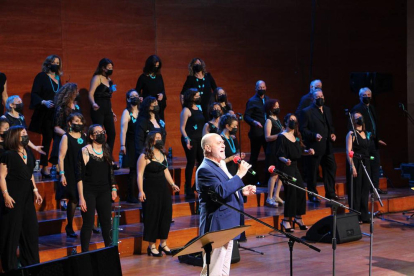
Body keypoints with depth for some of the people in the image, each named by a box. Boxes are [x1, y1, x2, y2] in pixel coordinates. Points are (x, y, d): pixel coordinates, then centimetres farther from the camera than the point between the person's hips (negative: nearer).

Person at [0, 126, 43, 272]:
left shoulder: (28, 153, 11)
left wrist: (35, 191, 15)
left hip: (27, 196, 8)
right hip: (13, 197, -7)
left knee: (31, 229, 10)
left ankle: (31, 264, 21)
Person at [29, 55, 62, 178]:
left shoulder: (58, 78, 16)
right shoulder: (41, 76, -2)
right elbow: (34, 94, -10)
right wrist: (44, 102, -24)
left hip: (57, 113, 6)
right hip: (46, 114, -6)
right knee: (47, 139, -6)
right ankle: (44, 167, 1)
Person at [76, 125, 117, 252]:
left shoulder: (106, 149, 6)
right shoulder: (85, 151, -10)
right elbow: (79, 176, -11)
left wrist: (113, 188, 13)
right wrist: (81, 197, -14)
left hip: (104, 192, 5)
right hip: (89, 192, -5)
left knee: (106, 222, 8)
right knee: (88, 224, -3)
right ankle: (85, 253, 5)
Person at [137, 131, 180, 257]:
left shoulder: (162, 154, 11)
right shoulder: (144, 156, -11)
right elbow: (140, 174, -14)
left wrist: (172, 184, 14)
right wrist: (141, 191, -20)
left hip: (163, 189, 7)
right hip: (150, 190, -7)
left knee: (166, 214, 6)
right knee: (152, 217, -1)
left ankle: (163, 244, 19)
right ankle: (152, 246, 9)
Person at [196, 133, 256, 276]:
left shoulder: (221, 165, 16)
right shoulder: (205, 170, -16)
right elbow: (221, 191, -29)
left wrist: (242, 191, 8)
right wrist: (239, 174, -24)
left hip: (227, 227, 10)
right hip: (216, 227, -10)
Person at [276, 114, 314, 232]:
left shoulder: (297, 136, 13)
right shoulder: (282, 137, -10)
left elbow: (300, 150, 18)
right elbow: (279, 155, -14)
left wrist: (308, 151, -2)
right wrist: (285, 160, -33)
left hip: (294, 166, 8)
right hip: (285, 167, -8)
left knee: (301, 190, 3)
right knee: (291, 192, -13)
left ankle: (298, 217, 16)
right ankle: (286, 220, -5)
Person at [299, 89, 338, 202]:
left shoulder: (327, 110, 15)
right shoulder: (306, 112, -7)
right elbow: (303, 129, -10)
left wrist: (332, 133, 5)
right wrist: (314, 135, -22)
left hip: (328, 147, 7)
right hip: (315, 147, -7)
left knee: (331, 168, 9)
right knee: (313, 172, 1)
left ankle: (330, 193, 21)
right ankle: (312, 195, 10)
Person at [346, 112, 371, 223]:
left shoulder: (367, 134, 16)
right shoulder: (351, 134, -5)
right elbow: (348, 151, -13)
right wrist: (352, 167, -20)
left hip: (365, 163, 7)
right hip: (355, 163, -7)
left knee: (365, 189, 9)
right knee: (355, 190, -4)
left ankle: (364, 216, 16)